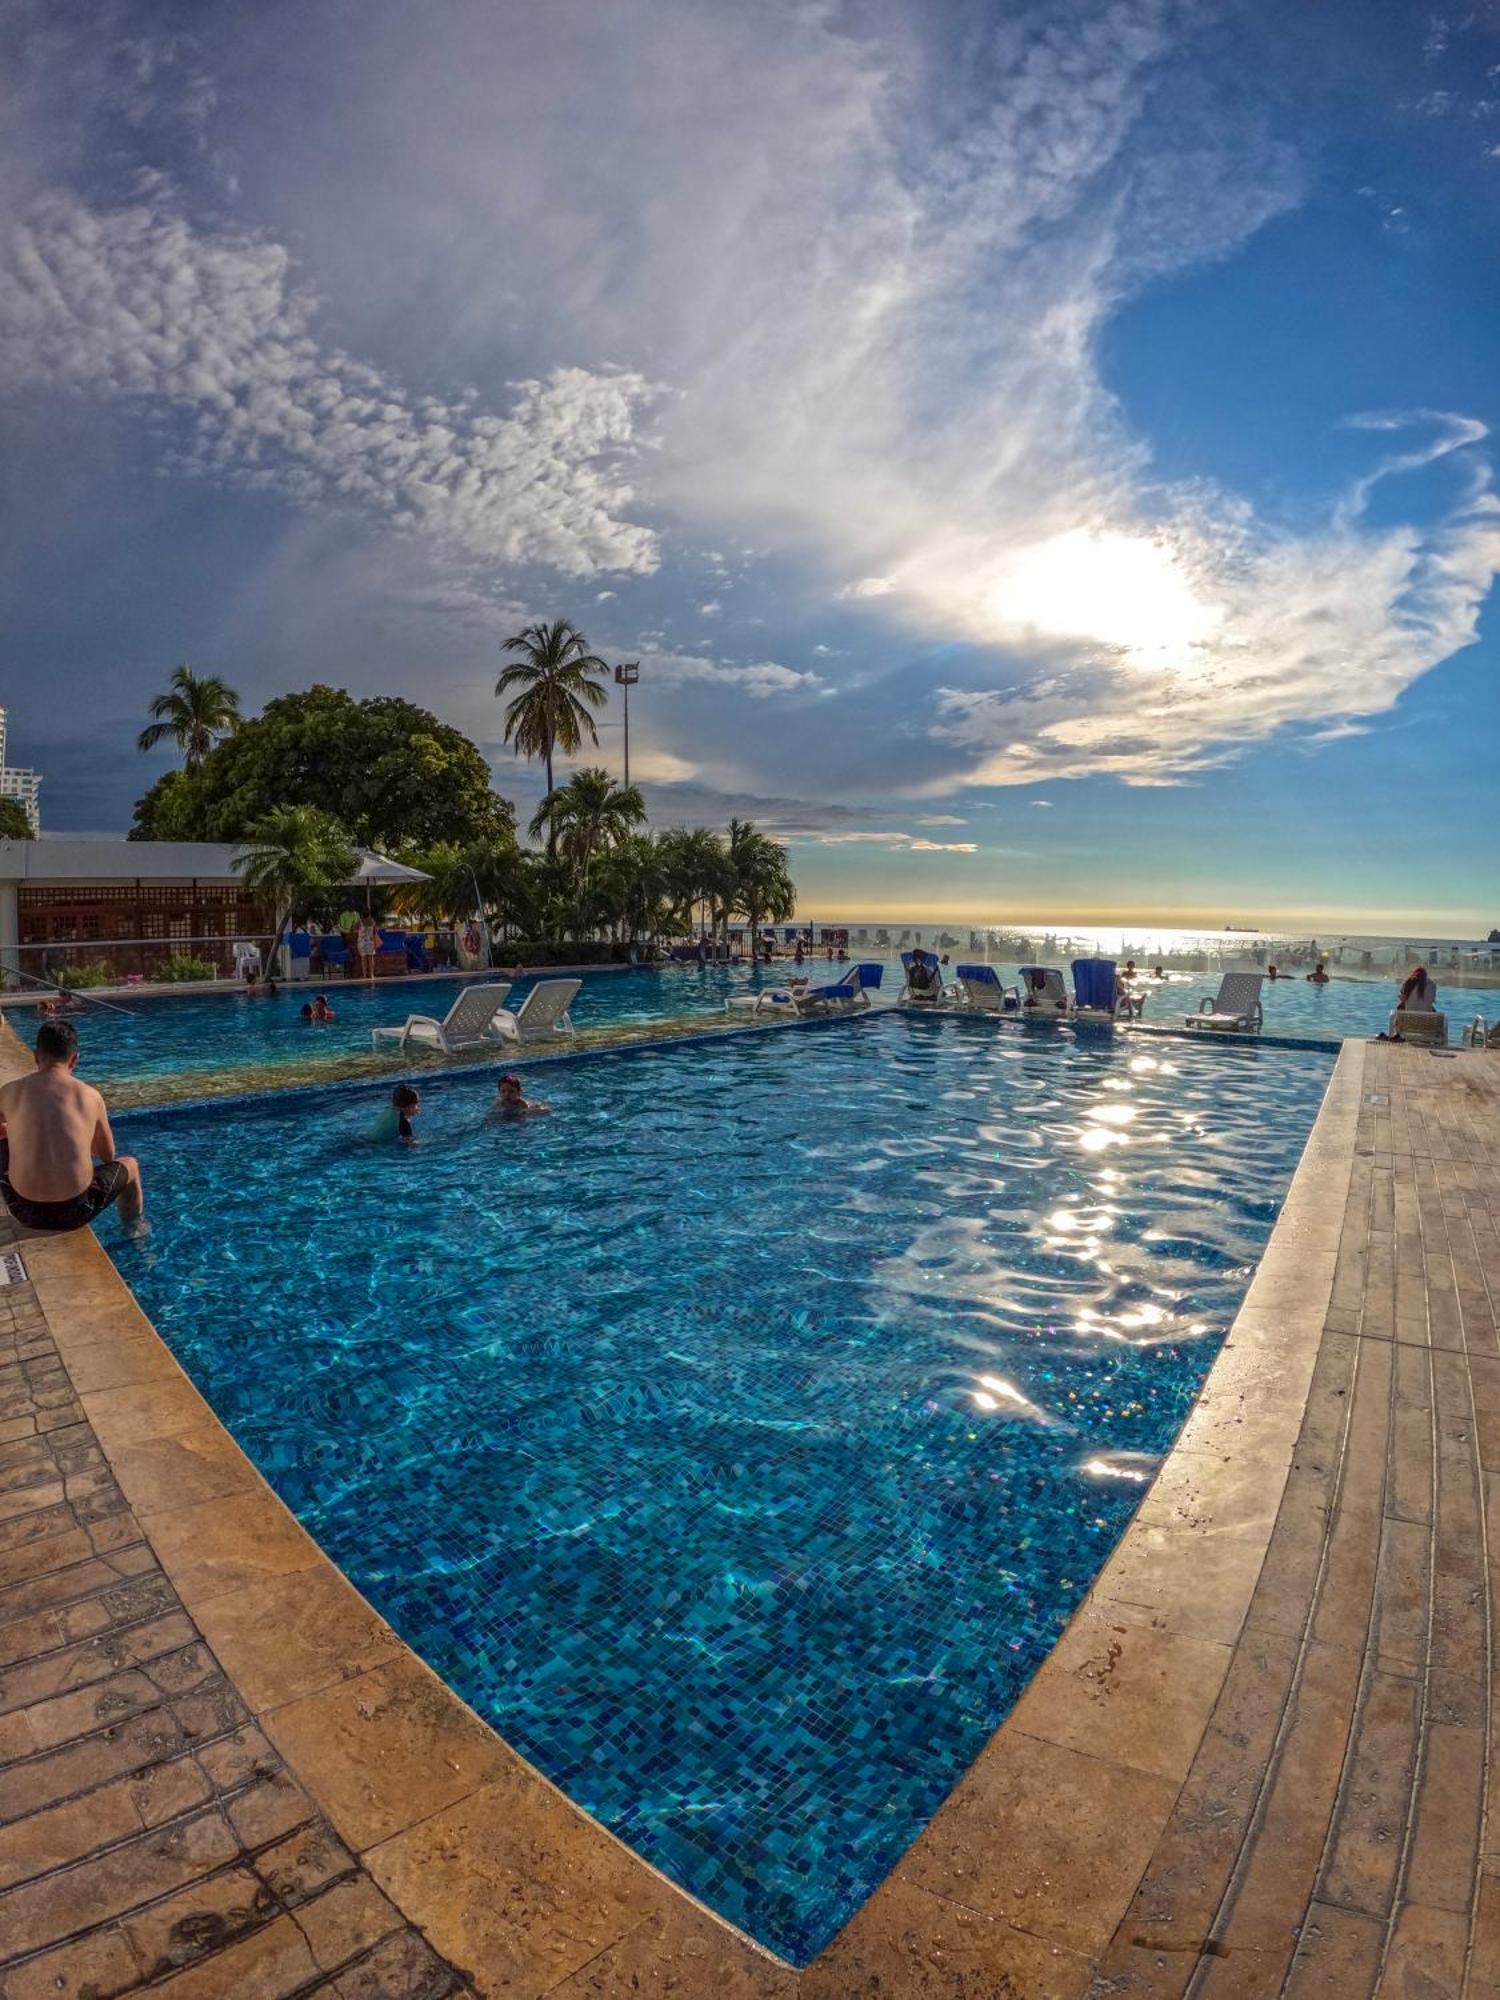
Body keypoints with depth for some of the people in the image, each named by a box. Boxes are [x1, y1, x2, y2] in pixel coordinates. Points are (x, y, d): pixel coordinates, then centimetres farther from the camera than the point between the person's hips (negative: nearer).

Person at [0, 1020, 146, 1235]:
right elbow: (108, 1155, 9)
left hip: (24, 1211, 2)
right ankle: (136, 1228, 49)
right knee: (129, 1165, 29)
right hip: (75, 1211, -2)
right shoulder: (90, 1095, -4)